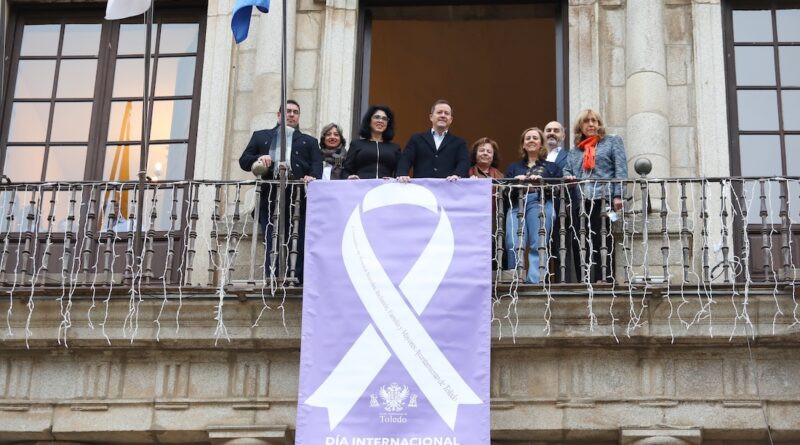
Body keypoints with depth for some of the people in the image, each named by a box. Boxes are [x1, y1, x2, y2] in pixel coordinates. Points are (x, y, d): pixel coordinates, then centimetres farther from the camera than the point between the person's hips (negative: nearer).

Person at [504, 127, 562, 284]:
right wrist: (515, 181, -4)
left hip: (541, 204, -2)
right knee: (513, 245, -18)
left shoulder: (551, 167, 24)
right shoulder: (514, 168, 30)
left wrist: (542, 181, -9)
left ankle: (535, 281, -23)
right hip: (516, 205, 2)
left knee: (537, 245, -18)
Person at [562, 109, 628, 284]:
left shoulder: (612, 142, 14)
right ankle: (585, 280, -3)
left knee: (603, 241, -9)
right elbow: (566, 171, 23)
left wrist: (618, 195, -11)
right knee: (581, 243, -3)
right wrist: (568, 177, -3)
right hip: (580, 202, 4)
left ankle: (604, 278, -10)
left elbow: (621, 169, 3)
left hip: (603, 199, -4)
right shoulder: (574, 151, 27)